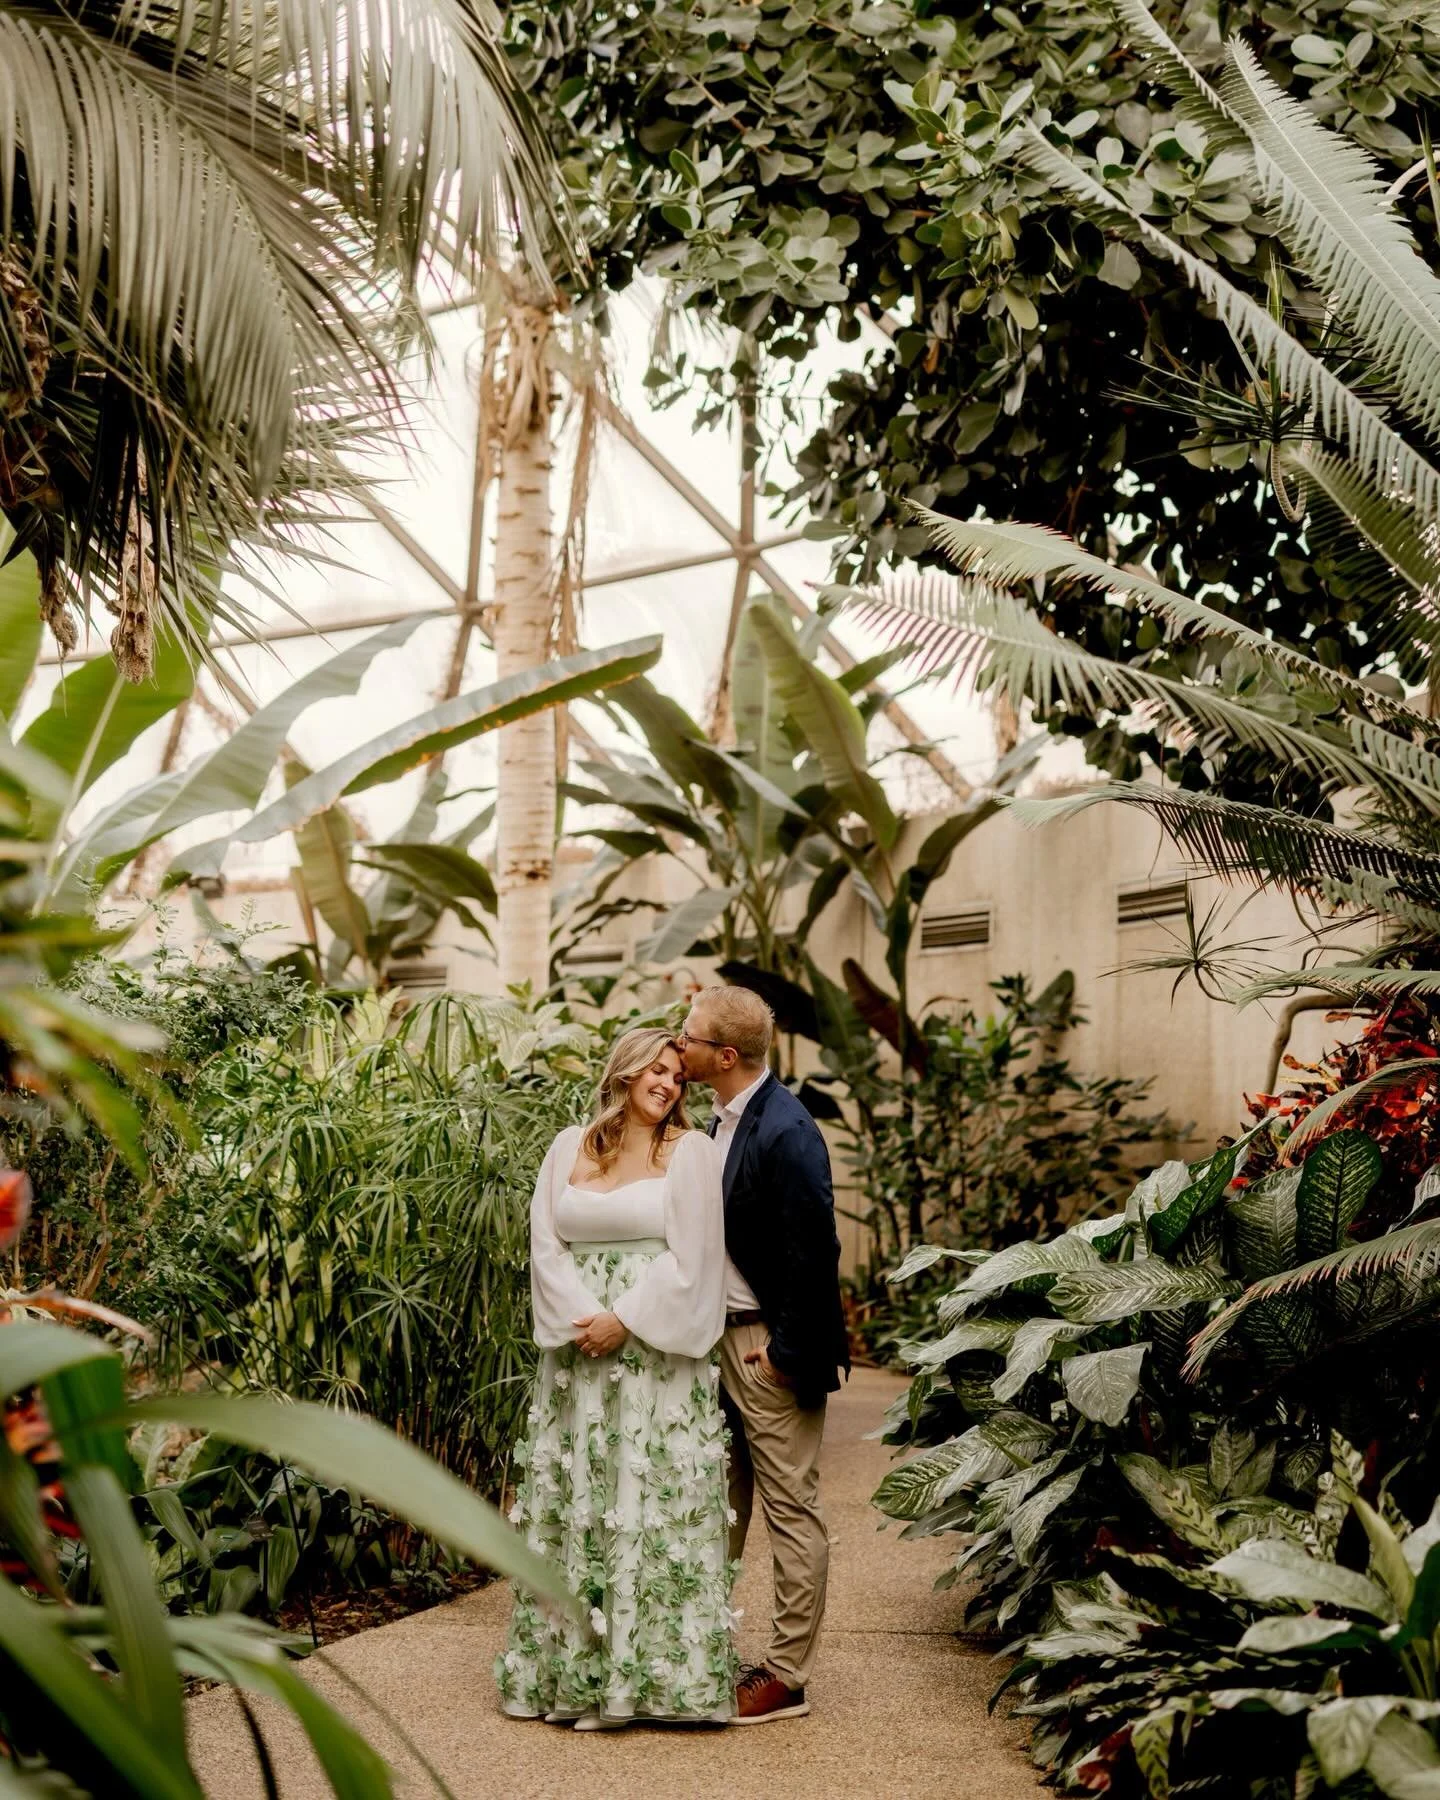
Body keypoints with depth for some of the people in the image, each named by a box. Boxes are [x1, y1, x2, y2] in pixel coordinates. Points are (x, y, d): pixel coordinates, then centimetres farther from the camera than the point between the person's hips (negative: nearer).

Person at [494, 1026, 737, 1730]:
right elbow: (545, 1244, 5)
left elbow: (689, 1257, -5)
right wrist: (583, 1320, -9)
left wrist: (624, 1321, -13)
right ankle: (571, 1667, 15)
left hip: (658, 1360, -3)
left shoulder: (690, 1152, 3)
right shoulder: (569, 1148, 11)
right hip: (577, 1359, 3)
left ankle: (651, 1669, 4)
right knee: (570, 1505, 5)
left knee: (652, 1506, -3)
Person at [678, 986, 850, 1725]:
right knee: (720, 1504, 18)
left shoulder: (785, 1131, -20)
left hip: (770, 1348, -9)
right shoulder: (724, 1120, 9)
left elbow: (812, 1252, -20)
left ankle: (786, 1676, 10)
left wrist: (784, 1352, -17)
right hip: (722, 1338, 9)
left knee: (790, 1509, 2)